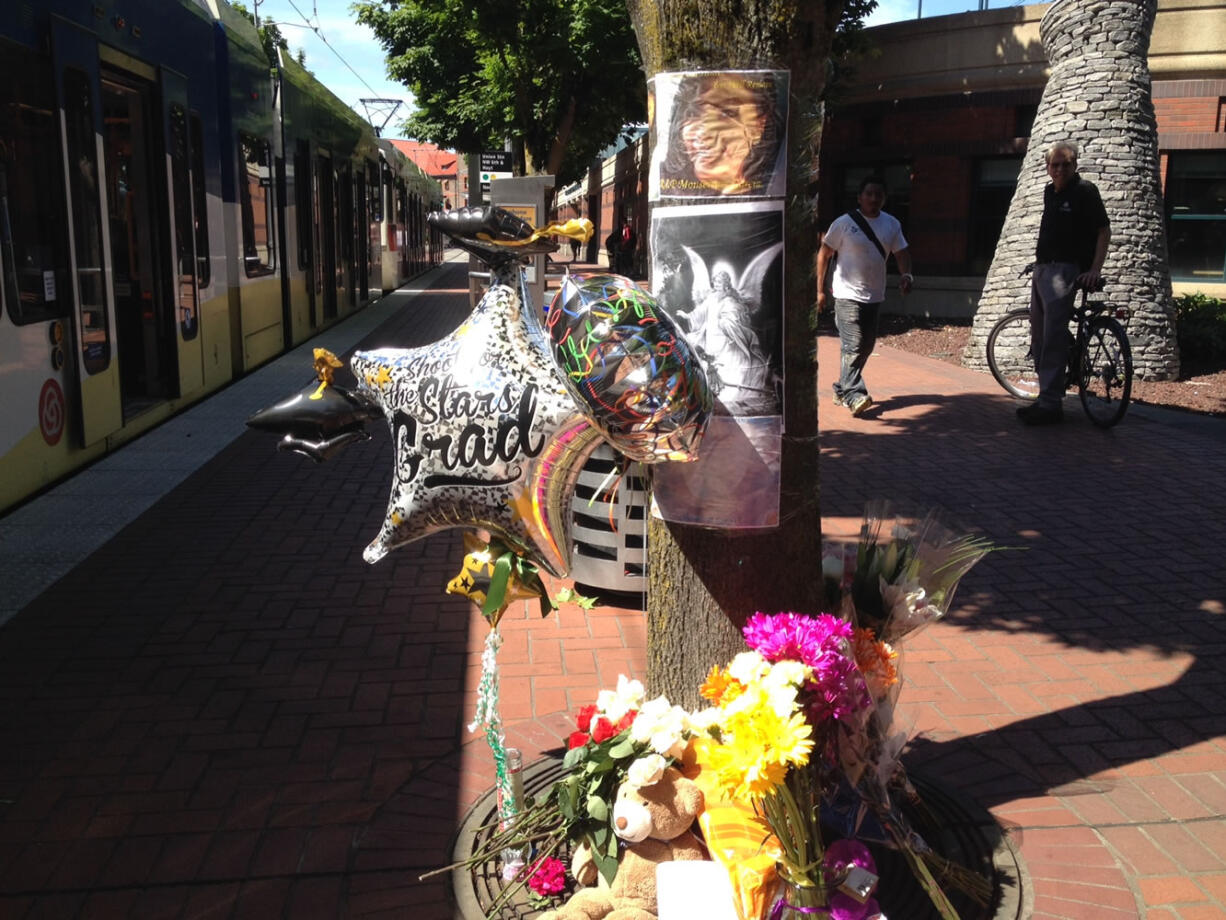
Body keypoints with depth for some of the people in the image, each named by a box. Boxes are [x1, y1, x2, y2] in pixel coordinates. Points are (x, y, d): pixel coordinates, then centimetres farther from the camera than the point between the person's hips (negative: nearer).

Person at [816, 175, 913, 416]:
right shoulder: (844, 223, -7)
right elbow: (824, 254, -1)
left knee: (866, 345, 11)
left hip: (874, 296, 6)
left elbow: (901, 252, 11)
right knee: (853, 346, -16)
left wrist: (906, 275, -11)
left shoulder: (891, 224, 6)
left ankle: (841, 390, 25)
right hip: (848, 295, -6)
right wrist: (820, 290, -4)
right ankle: (854, 395, -20)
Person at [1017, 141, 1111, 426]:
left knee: (1053, 337, -15)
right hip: (1042, 268, 9)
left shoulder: (1084, 191, -7)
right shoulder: (1049, 192, 15)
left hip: (1065, 270, -9)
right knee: (1039, 336, 11)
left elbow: (1104, 231, -8)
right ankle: (1046, 397, 19)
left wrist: (1095, 269, -16)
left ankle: (1051, 403, -16)